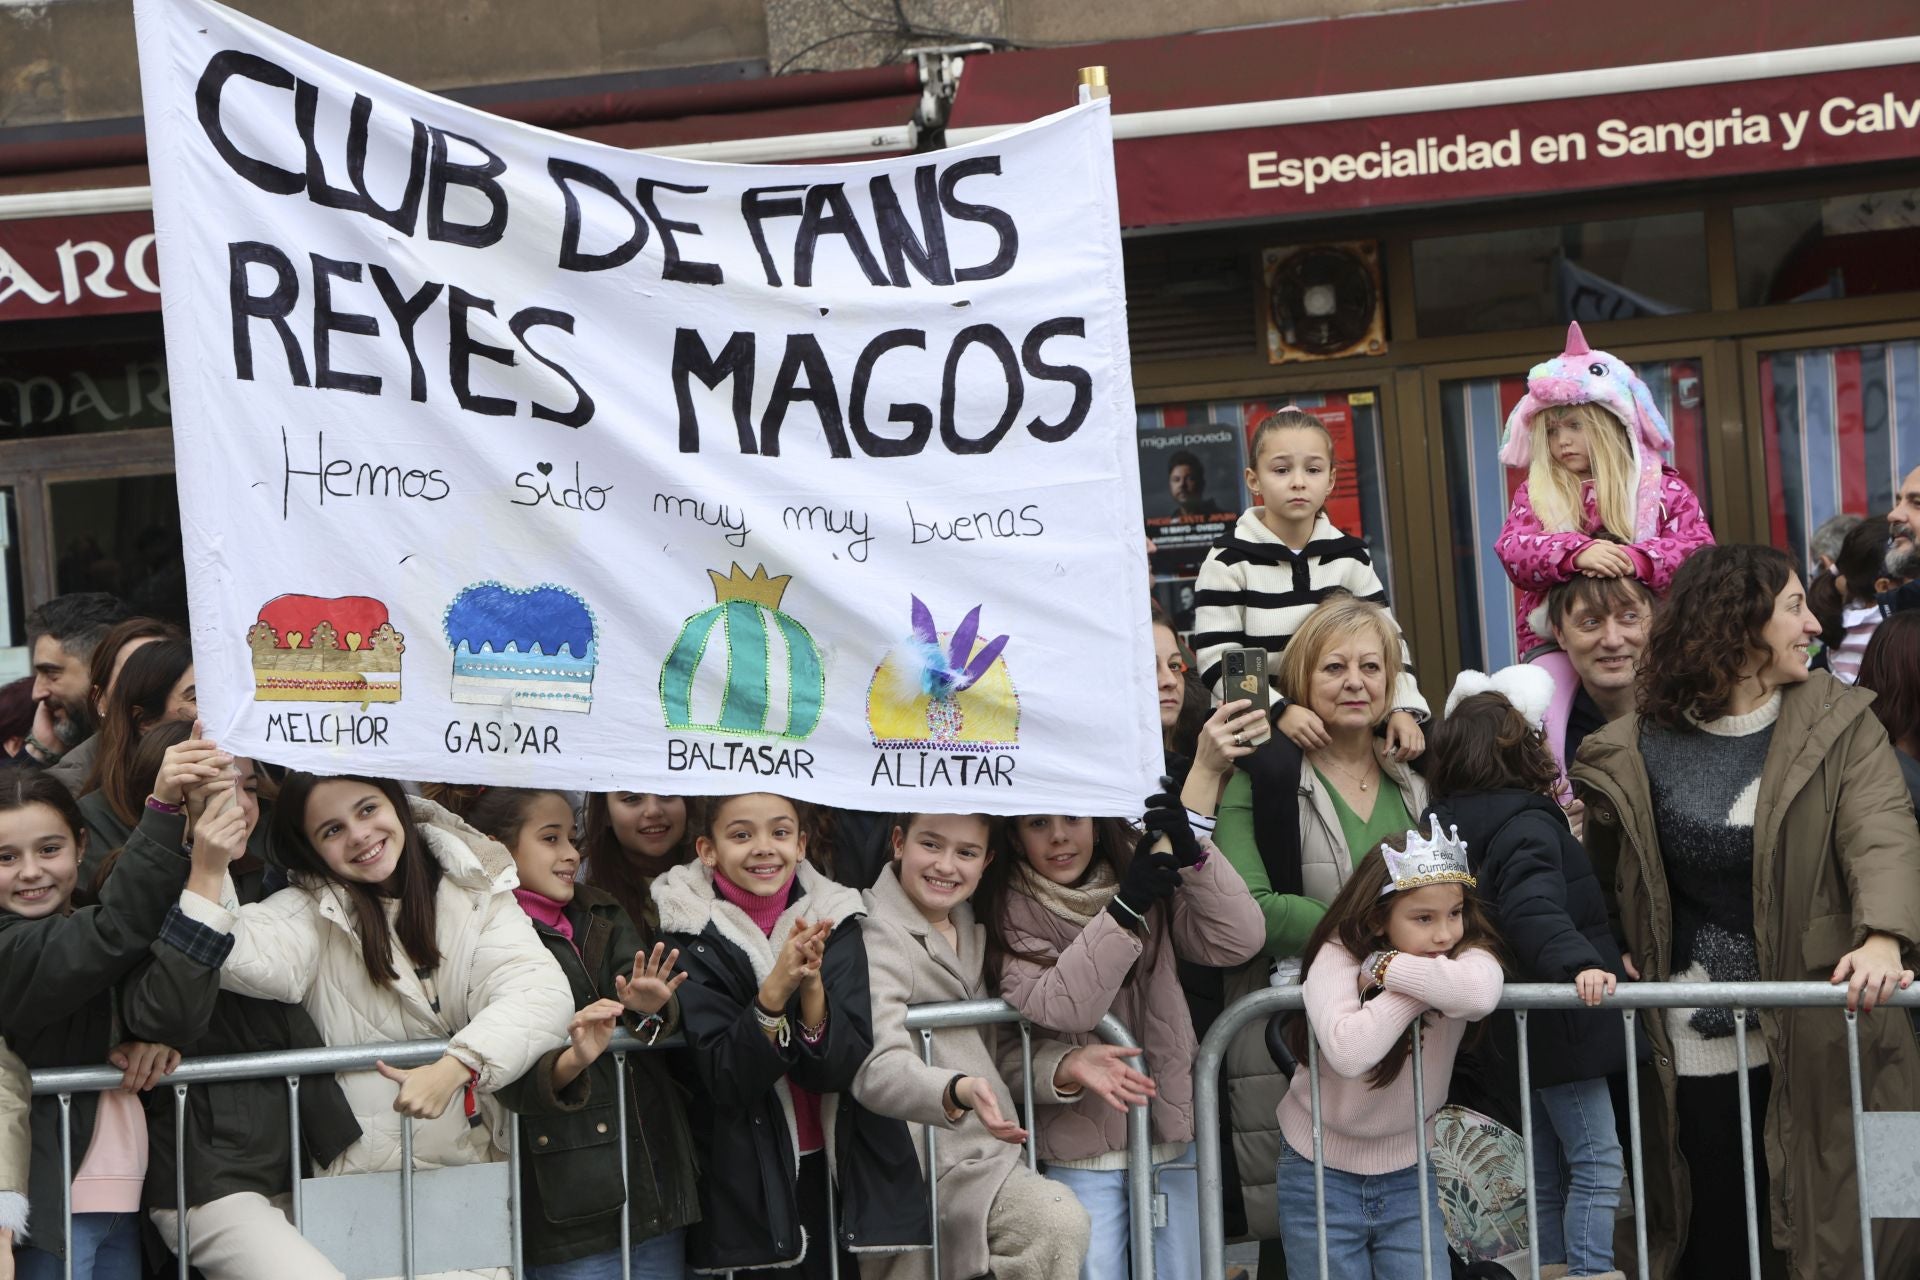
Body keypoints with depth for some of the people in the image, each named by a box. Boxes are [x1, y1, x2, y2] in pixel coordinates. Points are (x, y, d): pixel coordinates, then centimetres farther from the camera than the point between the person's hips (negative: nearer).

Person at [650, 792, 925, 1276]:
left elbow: (844, 1066, -11)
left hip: (840, 1168, 2)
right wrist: (775, 990, -29)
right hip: (746, 1181, -2)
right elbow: (726, 1079, -16)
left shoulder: (835, 921, -2)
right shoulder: (692, 935, -8)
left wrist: (812, 987, -27)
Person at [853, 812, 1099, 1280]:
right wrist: (959, 1092, -41)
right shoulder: (877, 937, -9)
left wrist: (1065, 1066, 1)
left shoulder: (973, 933, 18)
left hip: (989, 1153, 8)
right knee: (1059, 1224, -25)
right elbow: (878, 1069, -23)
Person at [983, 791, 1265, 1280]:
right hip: (1084, 1150, -3)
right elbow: (1061, 1008, -22)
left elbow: (1237, 942, -8)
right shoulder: (1011, 914, -7)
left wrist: (1194, 856, -22)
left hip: (1177, 1129, 3)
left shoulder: (1140, 872, 2)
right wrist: (1124, 911, -30)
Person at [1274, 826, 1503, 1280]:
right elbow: (1348, 1051, -37)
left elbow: (1481, 993, -38)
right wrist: (1426, 979, -28)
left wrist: (1388, 968, -29)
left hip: (1407, 1173, 2)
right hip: (1322, 1174, -2)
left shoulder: (1466, 953, -11)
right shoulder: (1338, 957, -18)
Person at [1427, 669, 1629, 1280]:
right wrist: (1578, 963, -45)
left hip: (1520, 1027, 9)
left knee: (1548, 1172, 17)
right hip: (1559, 1023, -9)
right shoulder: (1526, 824, -17)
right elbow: (1533, 908, -34)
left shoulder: (1450, 823, 9)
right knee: (1598, 1164, -4)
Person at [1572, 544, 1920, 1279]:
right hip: (1696, 1041, 0)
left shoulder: (1837, 723, 0)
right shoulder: (1636, 753, 1)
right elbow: (1600, 876, 15)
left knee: (1838, 1216, 4)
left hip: (1820, 1022, 0)